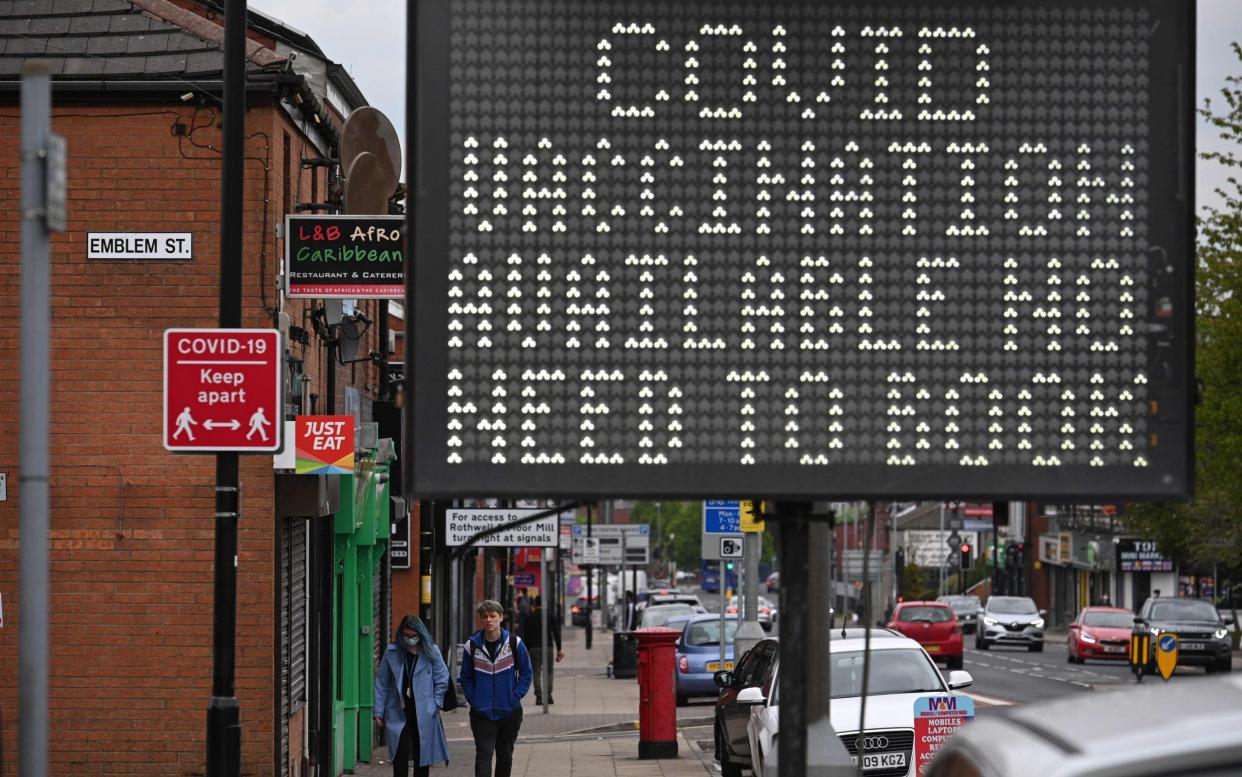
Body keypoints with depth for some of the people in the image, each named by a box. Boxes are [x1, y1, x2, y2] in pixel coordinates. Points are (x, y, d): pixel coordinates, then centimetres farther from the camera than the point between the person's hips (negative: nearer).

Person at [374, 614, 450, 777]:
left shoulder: (431, 651, 0)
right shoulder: (392, 652, 2)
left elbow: (442, 680, 5)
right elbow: (381, 683, 5)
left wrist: (435, 704, -3)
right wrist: (379, 711, 2)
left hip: (423, 714, 0)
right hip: (399, 713, 0)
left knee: (422, 755, 6)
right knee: (401, 753, -9)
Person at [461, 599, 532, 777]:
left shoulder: (514, 643, -4)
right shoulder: (472, 645, -3)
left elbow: (526, 674, 3)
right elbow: (466, 678, 6)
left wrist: (516, 696, -6)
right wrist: (473, 699, -5)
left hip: (509, 711, 1)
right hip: (482, 713, -1)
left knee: (505, 755, 14)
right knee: (484, 754, -11)